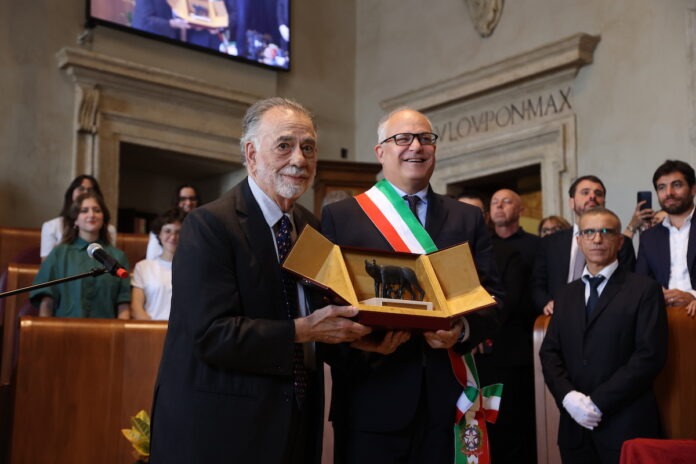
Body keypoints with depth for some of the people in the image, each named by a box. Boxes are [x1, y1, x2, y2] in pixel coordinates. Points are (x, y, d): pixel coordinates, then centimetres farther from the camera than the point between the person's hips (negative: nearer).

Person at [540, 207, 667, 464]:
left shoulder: (644, 290, -2)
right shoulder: (566, 294, 15)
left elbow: (650, 355, -11)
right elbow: (549, 352, 9)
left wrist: (599, 402, -14)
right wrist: (568, 396, -10)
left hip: (626, 426, -4)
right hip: (575, 425, 4)